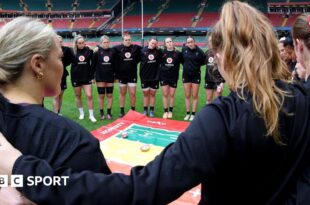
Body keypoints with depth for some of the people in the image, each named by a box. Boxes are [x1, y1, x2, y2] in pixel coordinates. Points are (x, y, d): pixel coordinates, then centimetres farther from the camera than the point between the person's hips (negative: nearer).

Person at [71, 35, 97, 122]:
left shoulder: (89, 51, -4)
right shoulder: (72, 52, -4)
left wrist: (92, 77, 0)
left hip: (87, 77, -1)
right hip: (76, 77, 1)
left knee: (89, 96, -5)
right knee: (78, 96, 11)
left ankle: (91, 115, 5)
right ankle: (81, 113, 28)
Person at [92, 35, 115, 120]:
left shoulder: (112, 51, 0)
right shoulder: (97, 51, -6)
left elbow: (115, 64, 6)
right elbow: (93, 63, -4)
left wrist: (115, 75, 6)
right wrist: (93, 75, -6)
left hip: (110, 76, 2)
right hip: (100, 76, -2)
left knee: (110, 95, 7)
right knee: (101, 95, 6)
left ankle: (109, 112, 18)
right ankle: (101, 113, 18)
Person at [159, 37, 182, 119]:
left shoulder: (178, 53, -3)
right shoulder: (162, 53, -2)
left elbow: (183, 62, 4)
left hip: (174, 77, 0)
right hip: (163, 76, 0)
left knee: (171, 95, 8)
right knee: (165, 95, 4)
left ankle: (170, 111, 21)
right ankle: (165, 112, 14)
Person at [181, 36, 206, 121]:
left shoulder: (199, 51, -13)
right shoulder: (184, 49, -4)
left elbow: (204, 61, -4)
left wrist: (196, 65, -9)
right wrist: (186, 65, 6)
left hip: (196, 75, -3)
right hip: (186, 75, 3)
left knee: (195, 96, 5)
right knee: (187, 96, 9)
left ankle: (193, 114, 14)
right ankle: (188, 113, 18)